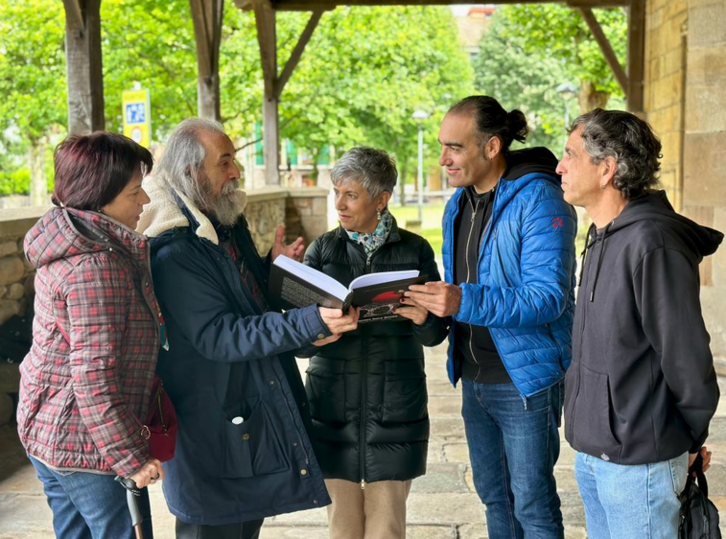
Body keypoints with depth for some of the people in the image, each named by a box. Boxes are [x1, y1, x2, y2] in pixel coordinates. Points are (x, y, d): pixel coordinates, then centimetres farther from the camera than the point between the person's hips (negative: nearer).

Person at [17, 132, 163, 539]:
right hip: (85, 444, -10)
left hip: (49, 433, 10)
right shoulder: (96, 267, -24)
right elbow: (94, 380, -26)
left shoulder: (70, 245, 6)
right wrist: (133, 458, -21)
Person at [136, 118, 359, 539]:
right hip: (213, 422, -9)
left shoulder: (230, 227, 8)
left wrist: (275, 267, -2)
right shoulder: (174, 252, -22)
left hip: (261, 412, 9)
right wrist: (312, 322, -36)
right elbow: (218, 337, -28)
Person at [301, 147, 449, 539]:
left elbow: (436, 333, 1)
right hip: (333, 407, 1)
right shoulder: (322, 249, 5)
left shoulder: (415, 250, 2)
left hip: (394, 410, -1)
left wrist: (423, 319, -21)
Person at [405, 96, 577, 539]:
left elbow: (548, 298, -24)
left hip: (525, 380, -8)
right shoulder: (459, 203, 8)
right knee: (494, 497, 20)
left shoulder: (538, 199, -17)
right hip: (475, 379, 8)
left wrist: (465, 302, -34)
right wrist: (430, 301, -3)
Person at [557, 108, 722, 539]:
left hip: (637, 466, -9)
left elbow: (688, 359, -19)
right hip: (592, 454, 9)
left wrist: (690, 440, -5)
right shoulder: (603, 239, 9)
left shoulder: (651, 244, -22)